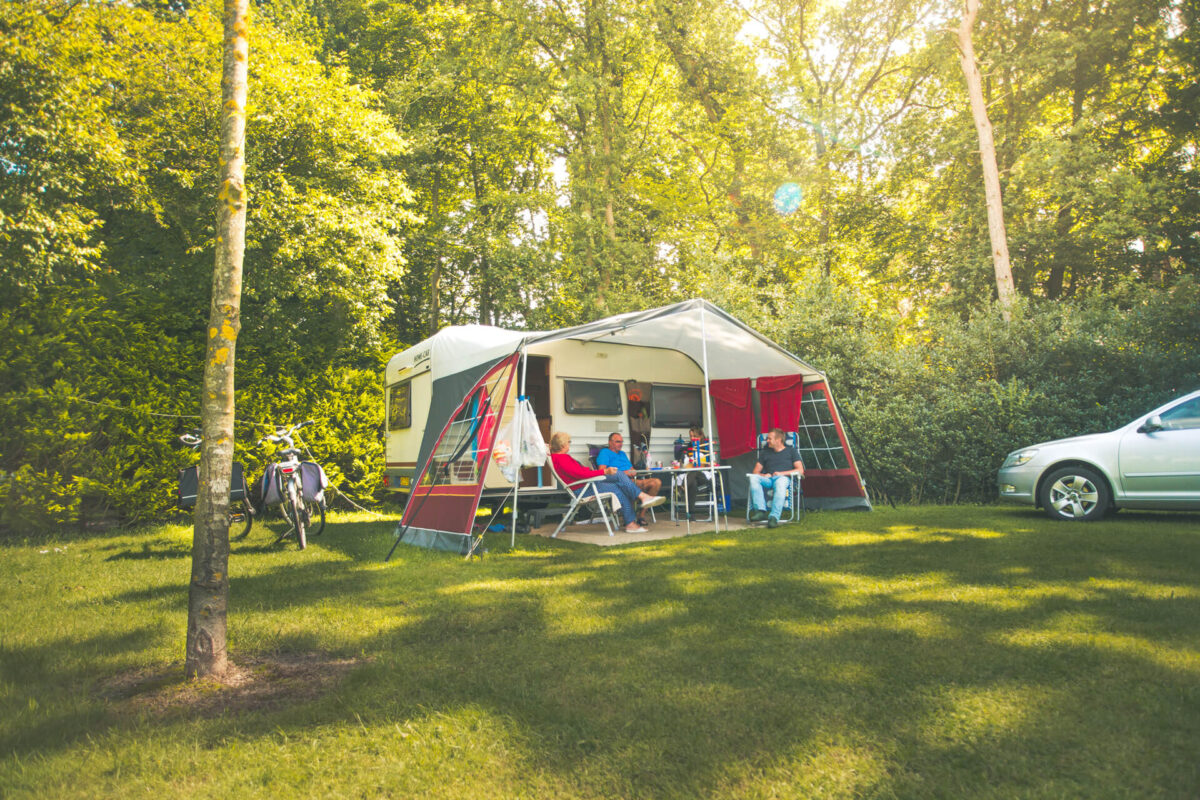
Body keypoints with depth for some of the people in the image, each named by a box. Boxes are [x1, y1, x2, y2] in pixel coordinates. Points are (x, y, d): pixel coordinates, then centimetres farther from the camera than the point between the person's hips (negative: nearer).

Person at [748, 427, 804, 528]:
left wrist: (782, 473, -6)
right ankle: (761, 511, -39)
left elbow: (800, 470, 7)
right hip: (767, 478, 4)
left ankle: (774, 517, -49)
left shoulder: (790, 450, 18)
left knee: (780, 482, -41)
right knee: (753, 478, -30)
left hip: (784, 477, -3)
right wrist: (762, 475, -2)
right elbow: (756, 471, 22)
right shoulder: (765, 452, 27)